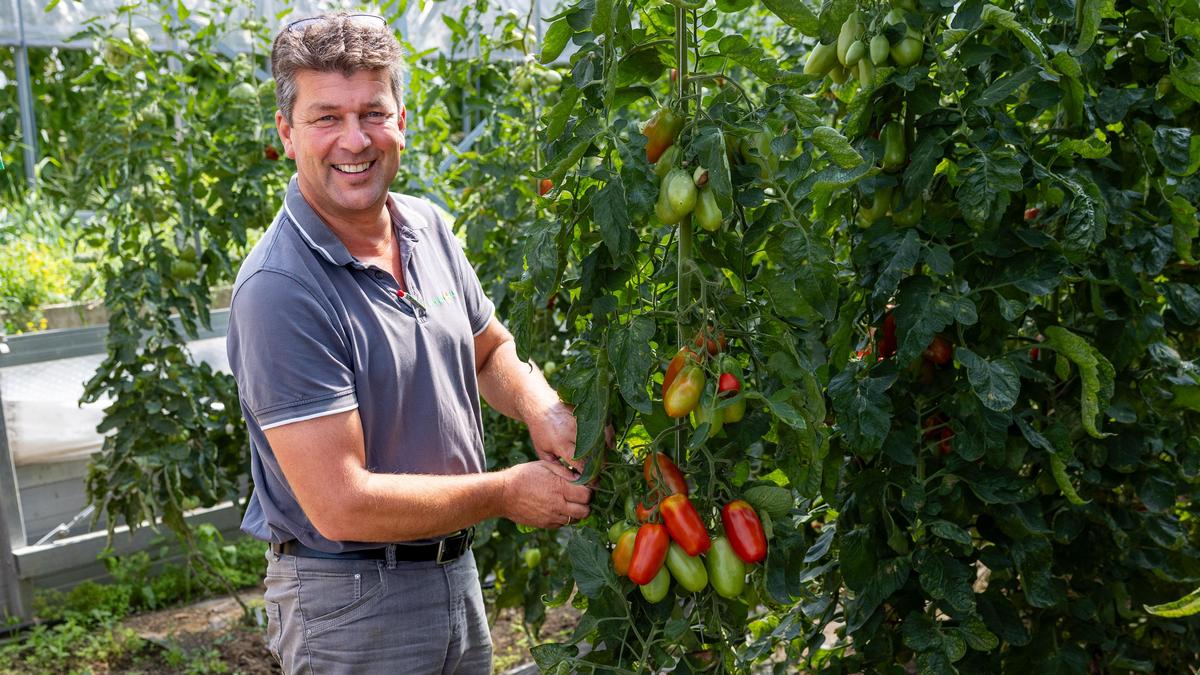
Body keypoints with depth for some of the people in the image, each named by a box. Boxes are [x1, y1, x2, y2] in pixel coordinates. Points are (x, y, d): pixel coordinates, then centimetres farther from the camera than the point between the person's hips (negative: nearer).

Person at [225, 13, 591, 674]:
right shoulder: (279, 290, -25)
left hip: (455, 570, 7)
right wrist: (508, 493, -17)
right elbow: (342, 506, -26)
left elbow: (492, 349, 11)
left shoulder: (427, 226, -1)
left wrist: (543, 410, -11)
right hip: (348, 601, -7)